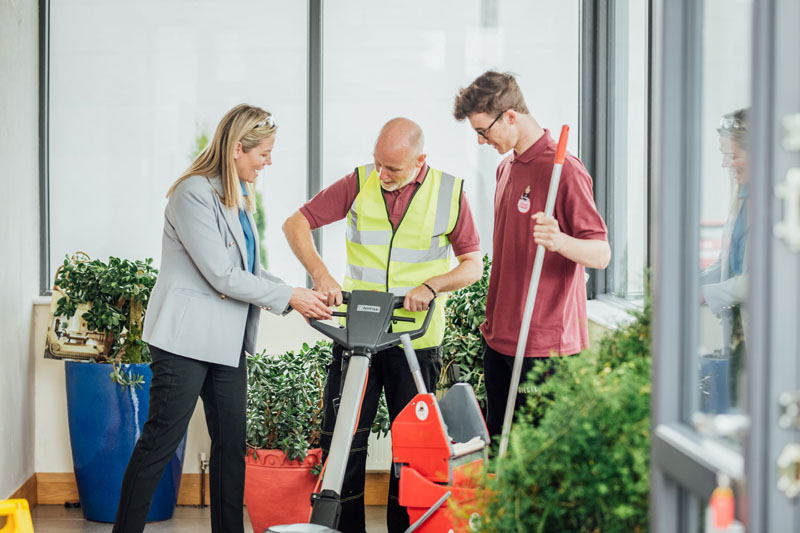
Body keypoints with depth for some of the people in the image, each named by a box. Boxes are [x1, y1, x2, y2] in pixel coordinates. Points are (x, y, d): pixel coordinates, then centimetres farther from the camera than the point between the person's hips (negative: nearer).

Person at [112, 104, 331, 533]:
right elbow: (222, 276, -18)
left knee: (231, 441, 8)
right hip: (187, 337, -9)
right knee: (161, 440, -4)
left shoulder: (238, 198, 13)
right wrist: (289, 297, -13)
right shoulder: (194, 193, -15)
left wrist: (301, 300, 3)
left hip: (228, 339, 9)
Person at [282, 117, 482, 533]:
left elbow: (472, 264, 5)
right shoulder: (359, 184, 1)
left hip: (417, 340, -1)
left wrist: (431, 285, -13)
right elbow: (296, 224, 3)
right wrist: (319, 272, -13)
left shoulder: (450, 193, 0)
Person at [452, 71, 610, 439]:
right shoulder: (506, 168, 16)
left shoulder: (564, 170, -13)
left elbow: (601, 254, -15)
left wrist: (559, 240, -36)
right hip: (500, 338, 9)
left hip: (545, 345, -9)